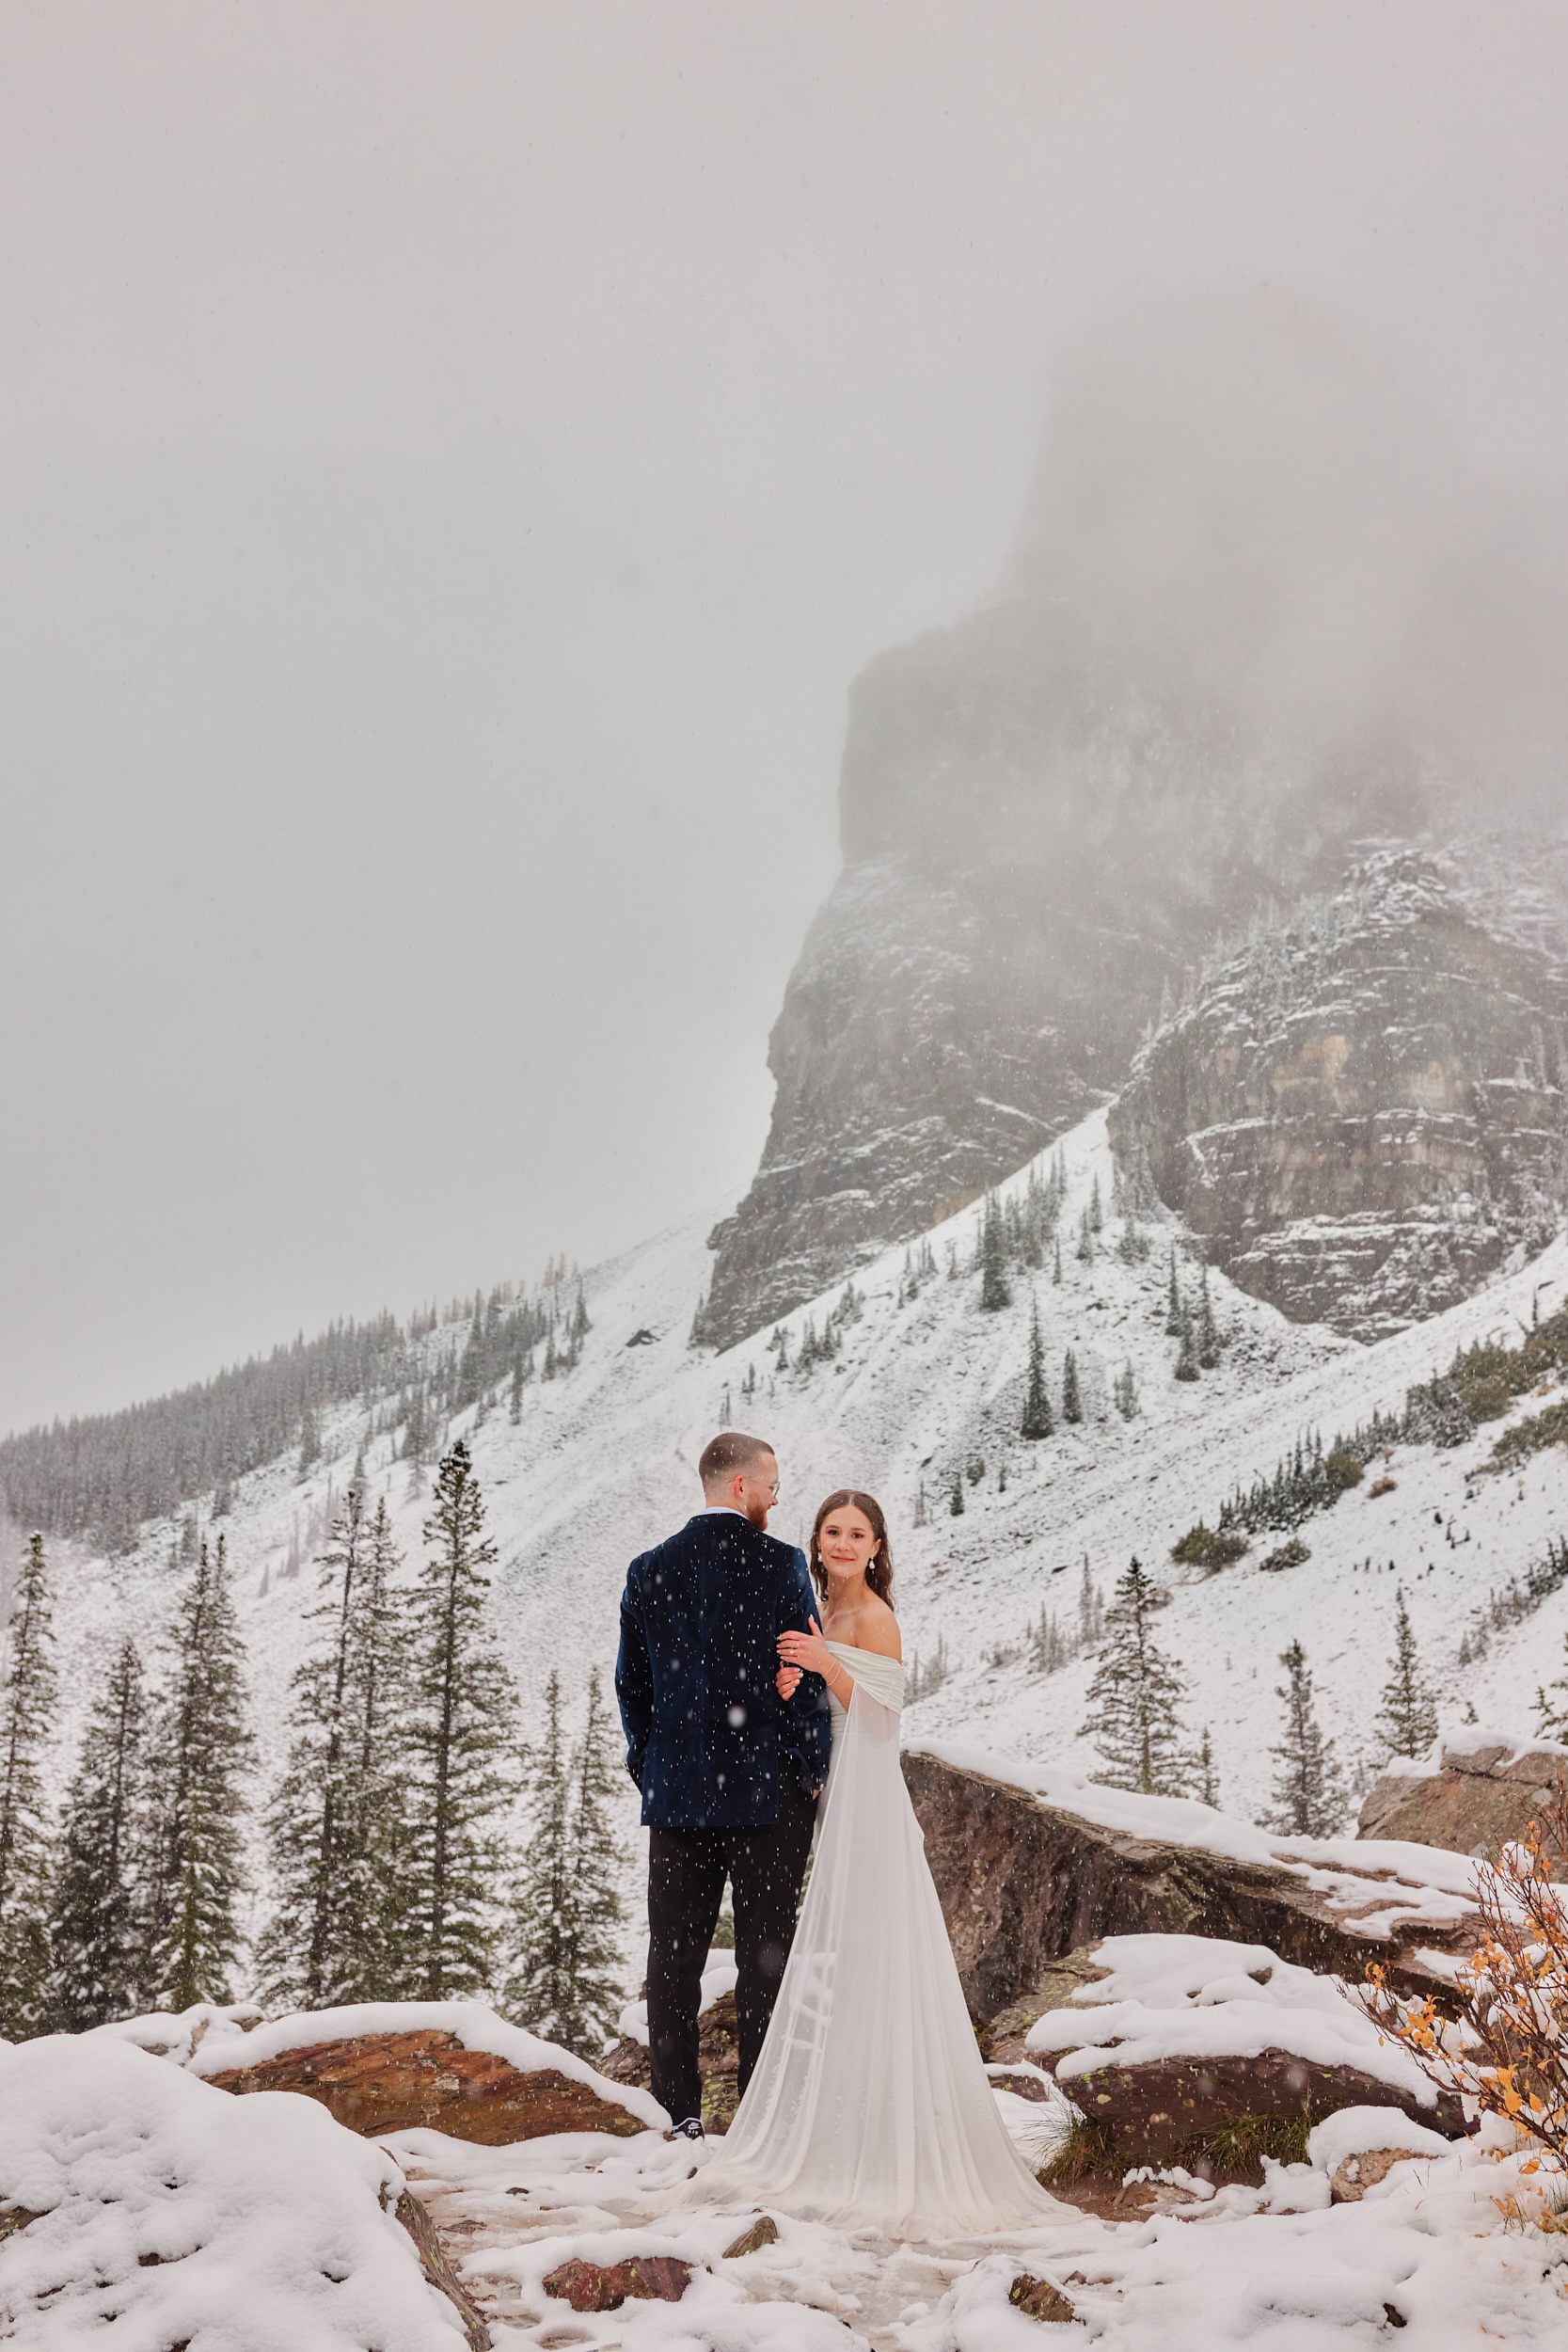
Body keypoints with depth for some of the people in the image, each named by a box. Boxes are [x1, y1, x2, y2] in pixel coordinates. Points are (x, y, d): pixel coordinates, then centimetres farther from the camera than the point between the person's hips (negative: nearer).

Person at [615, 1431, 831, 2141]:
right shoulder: (779, 1564, -8)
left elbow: (632, 1683, 9)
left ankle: (678, 2111, 9)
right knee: (765, 1952, 4)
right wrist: (813, 1770, 2)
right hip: (768, 1789, -3)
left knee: (674, 1955, 8)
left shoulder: (649, 1570, 4)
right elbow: (802, 1676, -8)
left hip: (675, 1791, 3)